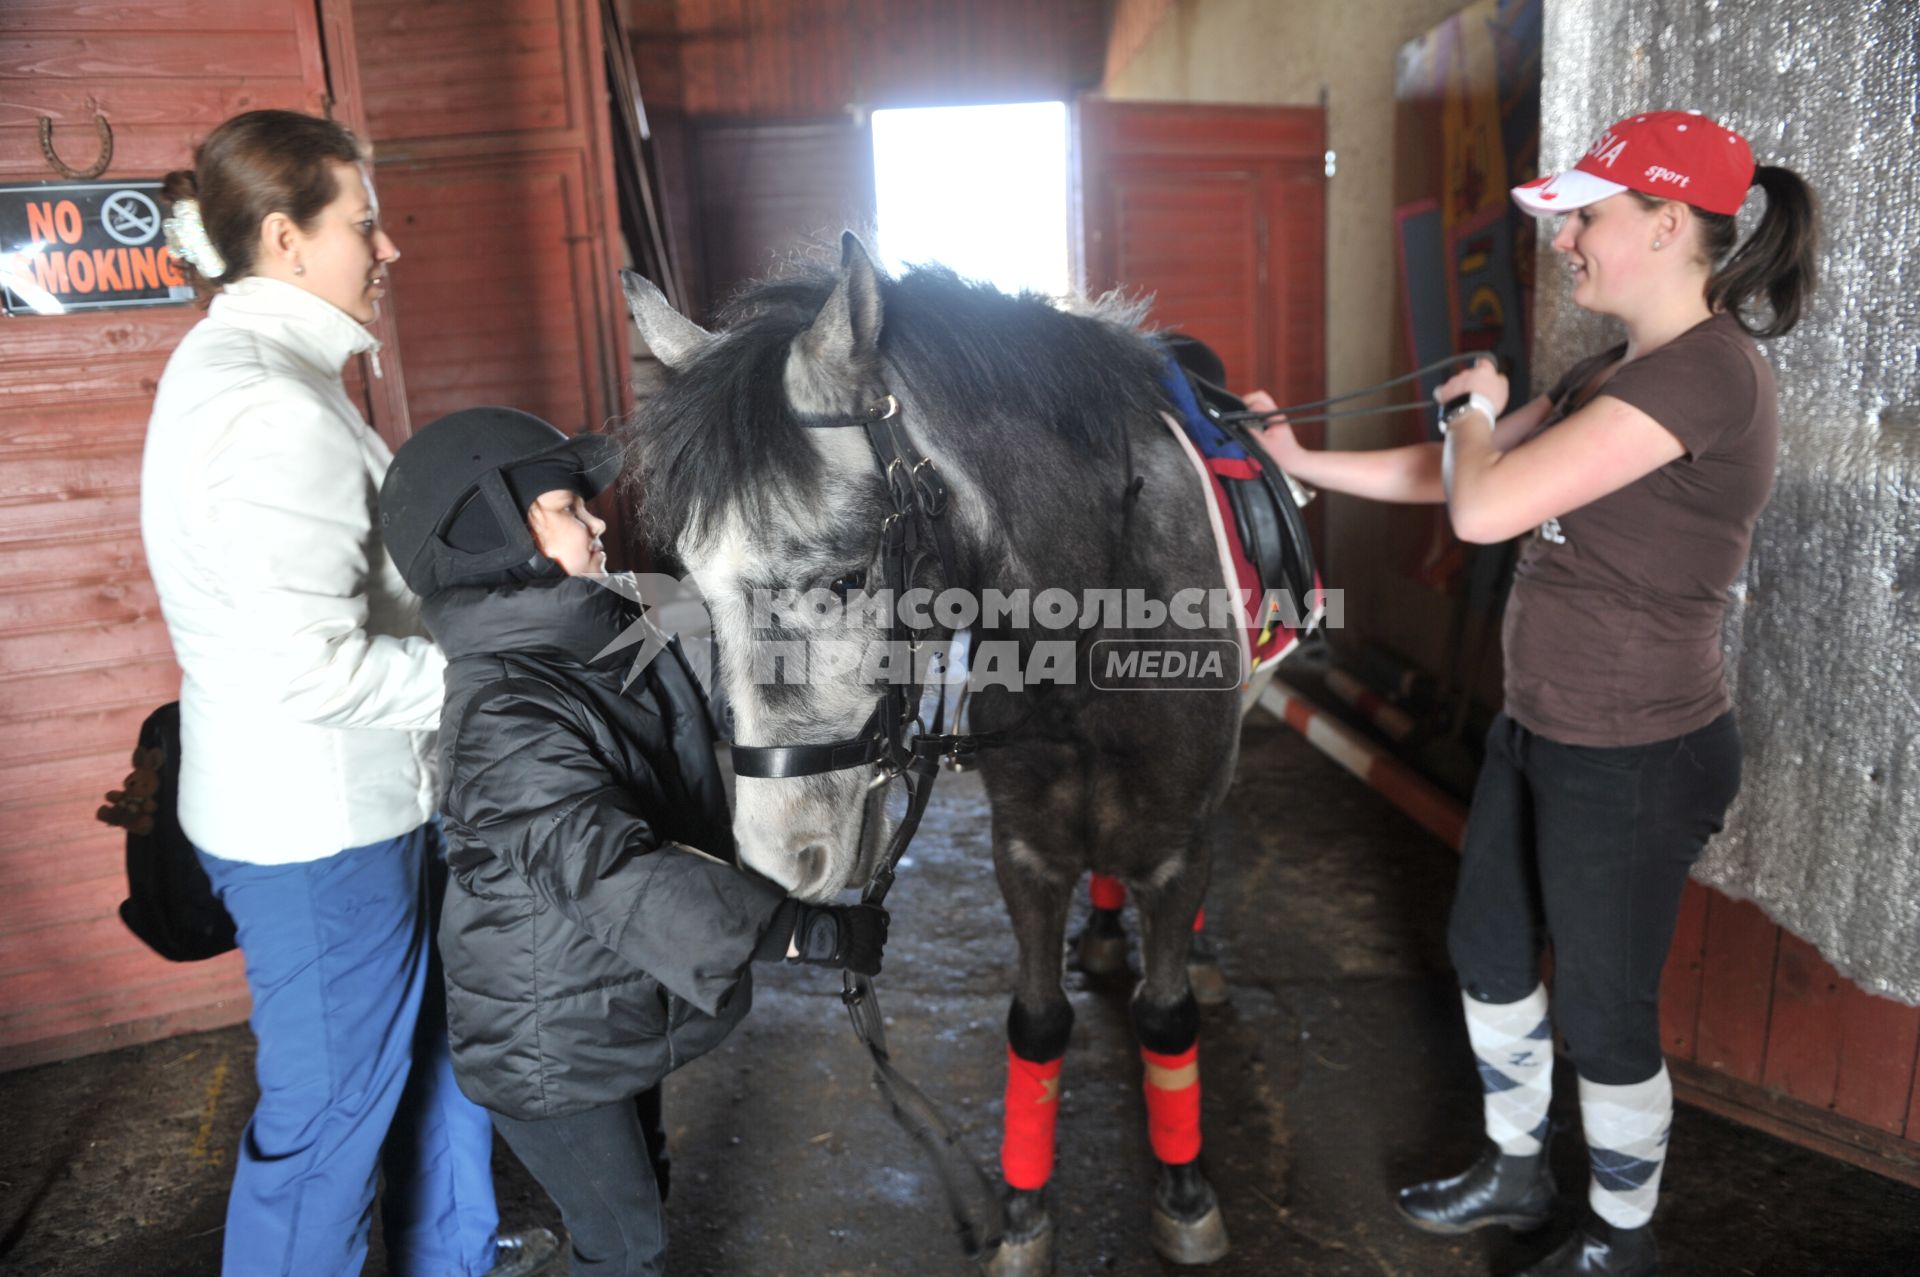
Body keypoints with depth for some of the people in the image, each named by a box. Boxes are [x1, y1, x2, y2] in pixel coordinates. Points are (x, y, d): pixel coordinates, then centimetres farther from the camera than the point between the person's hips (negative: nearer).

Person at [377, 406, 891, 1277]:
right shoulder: (504, 716, -30)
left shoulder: (621, 640, -4)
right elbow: (612, 874, -38)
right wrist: (809, 930, -39)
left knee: (635, 1189, 27)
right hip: (551, 1044, -7)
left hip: (625, 1005, 8)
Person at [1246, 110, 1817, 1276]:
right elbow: (1449, 475, 13)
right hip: (1543, 733, 9)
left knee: (1603, 1015, 10)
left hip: (1634, 763, -9)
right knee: (1488, 952, 22)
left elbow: (1482, 509, -29)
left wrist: (1471, 407, -9)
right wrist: (1299, 460, 9)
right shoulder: (1614, 375, 7)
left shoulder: (1705, 375, -24)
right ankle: (1516, 1168, 46)